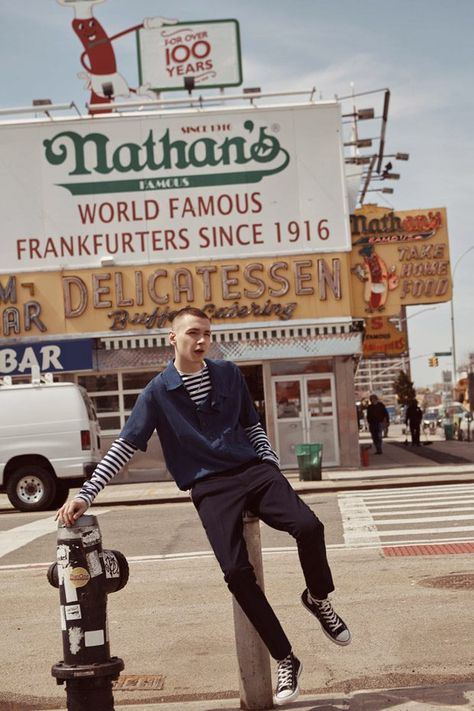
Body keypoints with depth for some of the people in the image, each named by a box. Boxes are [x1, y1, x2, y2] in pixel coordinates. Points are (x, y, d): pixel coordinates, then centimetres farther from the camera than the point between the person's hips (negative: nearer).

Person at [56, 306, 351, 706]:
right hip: (210, 487, -2)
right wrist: (86, 495, -3)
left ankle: (318, 600, 7)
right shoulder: (159, 392, 2)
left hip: (253, 470, 2)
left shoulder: (228, 374, 11)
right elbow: (125, 447, 3)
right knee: (237, 572, -20)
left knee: (308, 527, -24)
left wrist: (272, 465, 9)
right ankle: (286, 662, -5)